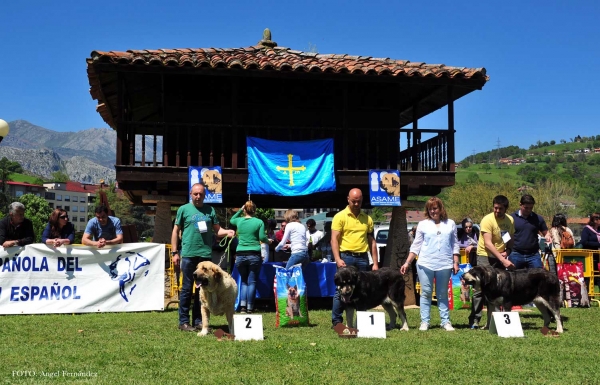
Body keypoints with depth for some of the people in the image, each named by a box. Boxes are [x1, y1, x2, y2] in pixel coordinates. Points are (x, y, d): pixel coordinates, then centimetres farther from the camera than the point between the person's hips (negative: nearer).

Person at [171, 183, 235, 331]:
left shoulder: (210, 210, 10)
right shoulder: (183, 209, 3)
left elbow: (217, 229, 9)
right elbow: (176, 231, 4)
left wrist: (227, 232, -12)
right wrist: (174, 252, -2)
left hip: (205, 254, 3)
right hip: (188, 254, -3)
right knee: (187, 288, 1)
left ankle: (198, 320, 17)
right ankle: (184, 321, 8)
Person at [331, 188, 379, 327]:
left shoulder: (367, 219, 12)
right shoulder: (340, 216, 0)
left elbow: (372, 241, 14)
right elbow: (334, 239, -6)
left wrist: (375, 263, 9)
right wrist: (338, 259, -17)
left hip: (363, 258, 4)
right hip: (346, 257, -4)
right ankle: (336, 320, 5)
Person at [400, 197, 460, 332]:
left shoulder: (450, 224, 9)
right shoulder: (423, 224, 6)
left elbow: (455, 245, 10)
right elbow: (416, 245, 5)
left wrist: (456, 262, 3)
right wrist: (407, 263, -1)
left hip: (444, 265, 0)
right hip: (425, 264, 0)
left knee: (442, 294, 8)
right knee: (426, 293, 3)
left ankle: (446, 322, 12)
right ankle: (424, 322, 7)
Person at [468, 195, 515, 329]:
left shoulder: (510, 220, 3)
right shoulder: (487, 220, -16)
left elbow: (511, 239, 16)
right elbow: (488, 243, -22)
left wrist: (507, 251, -5)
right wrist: (502, 260, -28)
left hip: (501, 257, 5)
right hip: (485, 256, -5)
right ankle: (474, 320, -4)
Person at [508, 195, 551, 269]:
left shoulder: (538, 219, 6)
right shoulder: (512, 218, 1)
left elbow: (545, 232, 14)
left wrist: (547, 237, -10)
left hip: (533, 255, 1)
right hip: (516, 255, -1)